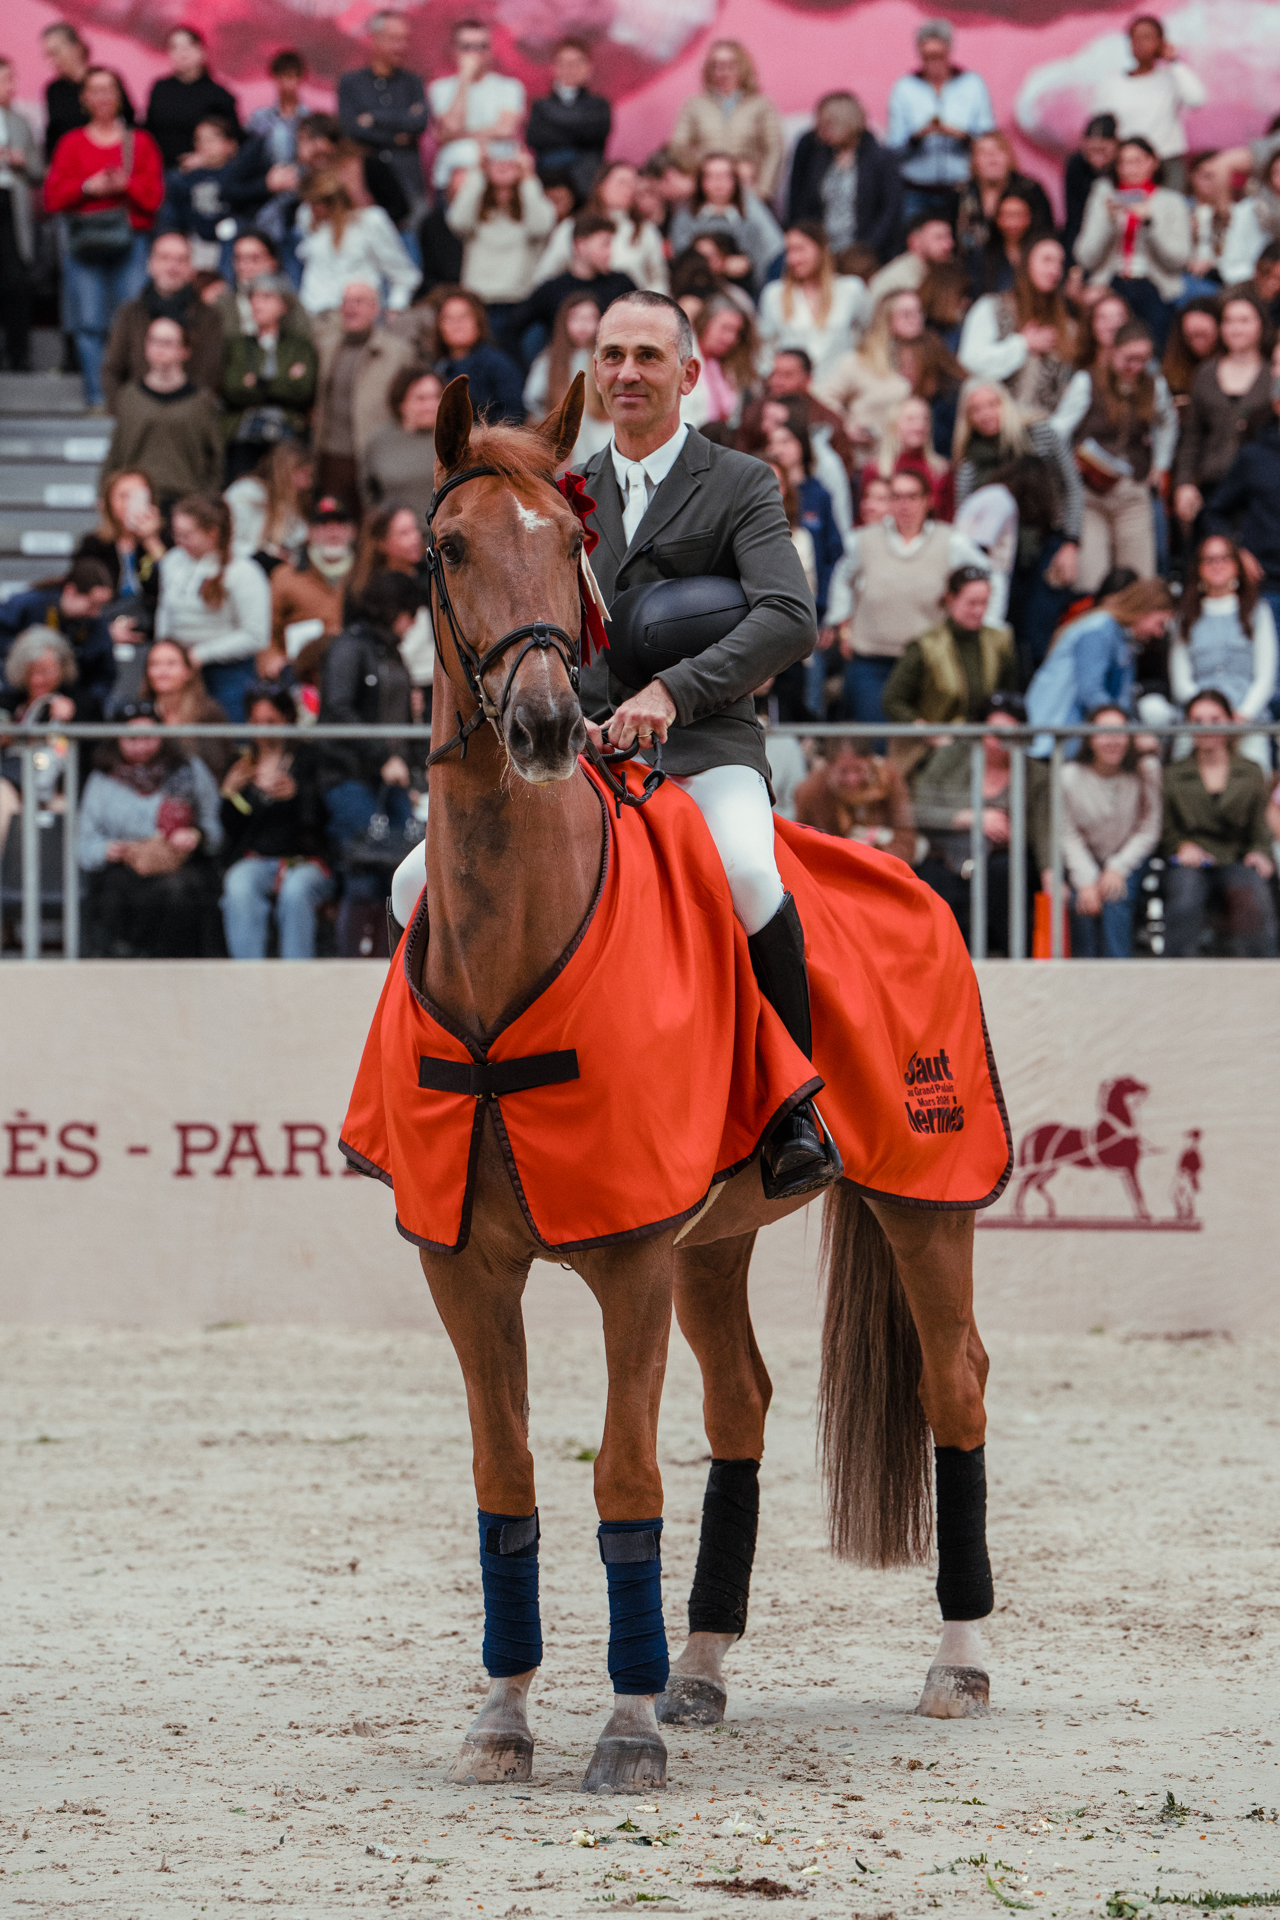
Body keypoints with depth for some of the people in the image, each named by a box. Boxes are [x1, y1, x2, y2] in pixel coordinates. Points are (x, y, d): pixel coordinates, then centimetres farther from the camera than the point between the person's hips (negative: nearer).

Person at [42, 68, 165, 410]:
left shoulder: (140, 143, 11)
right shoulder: (71, 144, 12)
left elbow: (154, 195, 3)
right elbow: (53, 196, 5)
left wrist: (125, 184, -13)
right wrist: (87, 187, -10)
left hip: (131, 239, -1)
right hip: (84, 240, 1)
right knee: (89, 323, -4)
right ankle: (95, 394, 0)